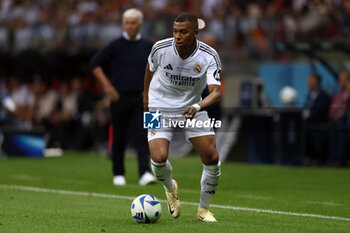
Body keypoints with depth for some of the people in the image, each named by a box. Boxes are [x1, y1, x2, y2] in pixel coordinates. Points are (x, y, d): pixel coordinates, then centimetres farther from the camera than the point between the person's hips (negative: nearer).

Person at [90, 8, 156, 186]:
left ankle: (144, 173, -19)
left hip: (140, 98, 1)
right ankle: (118, 174, 19)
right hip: (120, 97, -1)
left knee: (142, 135, -12)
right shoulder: (116, 46, -1)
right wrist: (107, 85, -8)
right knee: (119, 138, 7)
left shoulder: (147, 46, 7)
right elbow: (95, 63, 0)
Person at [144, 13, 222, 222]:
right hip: (160, 109, -1)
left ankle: (204, 210, 17)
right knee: (159, 158, -20)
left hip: (193, 109, 1)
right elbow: (150, 67, 5)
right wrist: (147, 96, 16)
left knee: (212, 160, -7)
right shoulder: (160, 48, -18)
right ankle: (170, 188, 17)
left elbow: (217, 92, -30)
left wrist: (197, 107, -48)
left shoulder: (209, 56, -21)